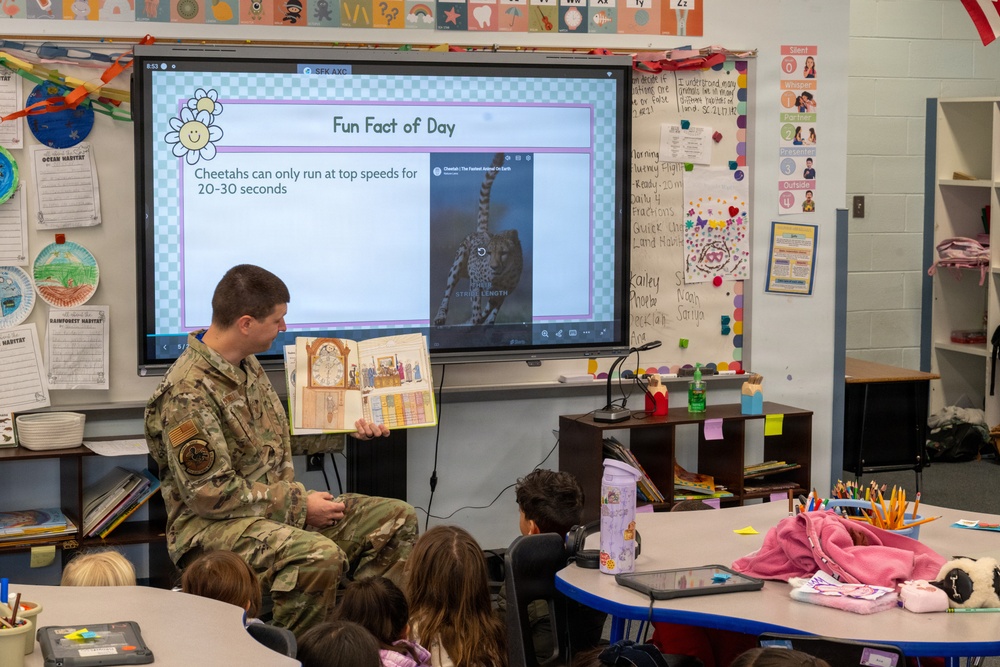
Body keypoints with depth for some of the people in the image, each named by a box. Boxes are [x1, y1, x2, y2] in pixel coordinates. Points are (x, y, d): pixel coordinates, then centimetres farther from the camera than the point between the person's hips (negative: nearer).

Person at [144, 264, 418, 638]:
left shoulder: (247, 364, 10)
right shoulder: (187, 394, -20)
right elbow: (212, 494, -21)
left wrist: (349, 429, 18)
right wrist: (298, 505, -17)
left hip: (278, 507, 10)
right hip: (210, 525, -9)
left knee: (397, 519, 0)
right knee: (320, 555, -36)